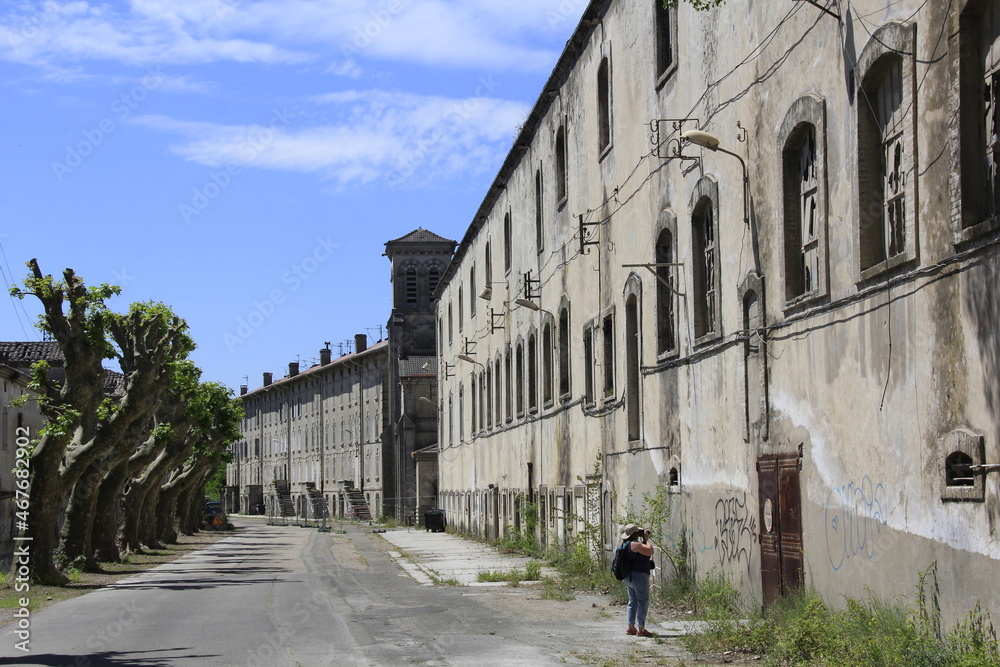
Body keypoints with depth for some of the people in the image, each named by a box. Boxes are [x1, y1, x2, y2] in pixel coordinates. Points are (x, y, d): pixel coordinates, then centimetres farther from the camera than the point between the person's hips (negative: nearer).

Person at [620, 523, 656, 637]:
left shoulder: (626, 545, 13)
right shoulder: (635, 544, -17)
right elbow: (650, 551, -20)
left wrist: (644, 540, 13)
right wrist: (646, 539, -8)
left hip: (628, 578, 10)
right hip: (639, 576, -10)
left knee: (633, 602, 16)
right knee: (643, 602, -4)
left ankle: (631, 628, 19)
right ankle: (641, 629, -5)